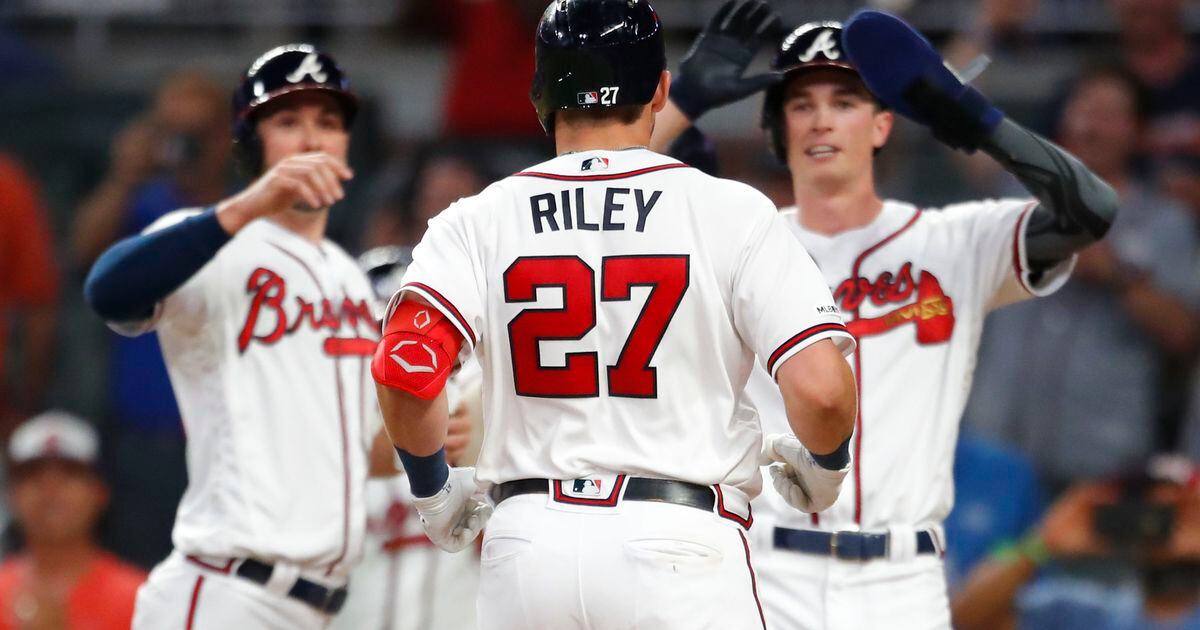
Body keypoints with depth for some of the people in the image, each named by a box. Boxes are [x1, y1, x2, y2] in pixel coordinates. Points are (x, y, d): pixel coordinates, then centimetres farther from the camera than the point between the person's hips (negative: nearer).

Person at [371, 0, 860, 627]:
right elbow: (821, 390, -9)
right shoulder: (731, 211, 0)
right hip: (679, 545, -3)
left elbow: (402, 369, -9)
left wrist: (432, 485, 9)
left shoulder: (477, 221, 5)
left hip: (526, 542, 3)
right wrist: (822, 465, 13)